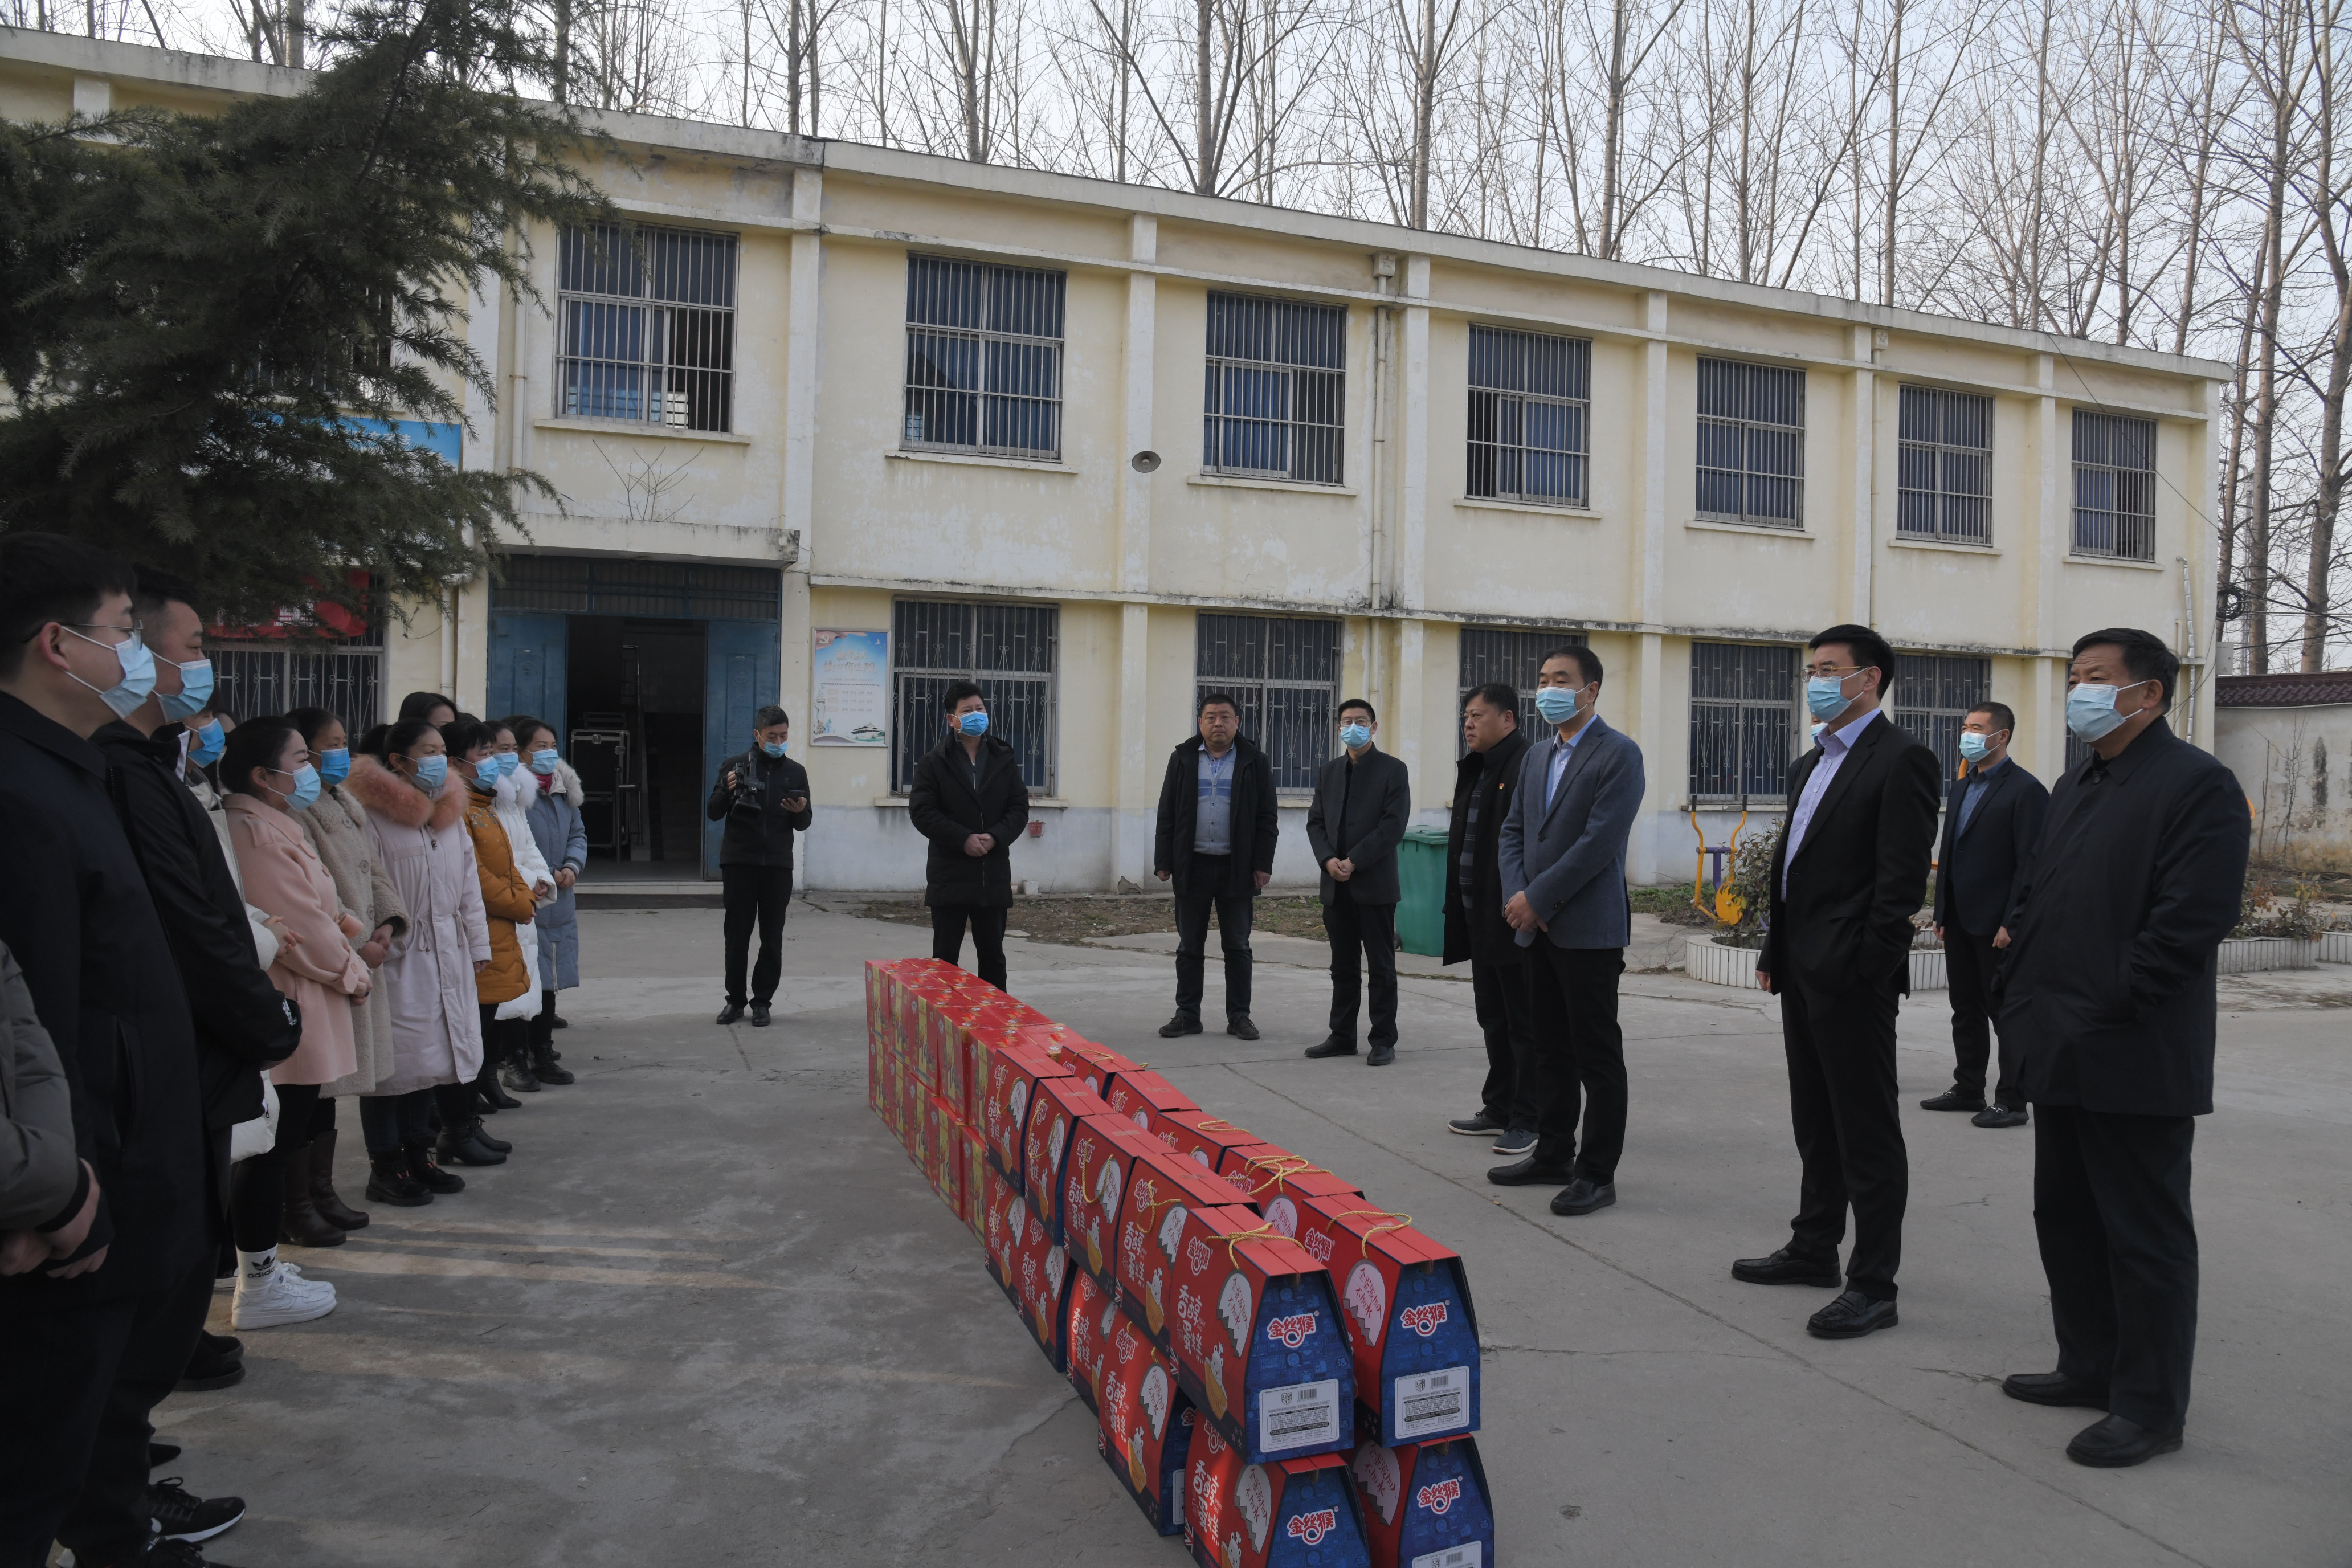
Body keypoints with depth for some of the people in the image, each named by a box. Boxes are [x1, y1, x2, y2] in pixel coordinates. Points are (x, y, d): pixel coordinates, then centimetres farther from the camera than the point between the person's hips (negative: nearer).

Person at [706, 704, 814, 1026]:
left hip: (778, 866, 1)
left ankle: (762, 1001, 12)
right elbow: (713, 813, 5)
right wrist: (727, 791, -15)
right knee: (737, 936, 4)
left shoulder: (795, 772, 9)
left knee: (773, 939, 3)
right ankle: (736, 999, 15)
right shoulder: (734, 765, 4)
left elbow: (803, 825, 13)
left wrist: (801, 812, -10)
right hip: (739, 863, -1)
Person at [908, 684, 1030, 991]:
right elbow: (921, 811, -8)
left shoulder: (1004, 759, 9)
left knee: (993, 956, 11)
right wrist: (963, 839, -17)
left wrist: (996, 837, -12)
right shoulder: (934, 762, 0)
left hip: (994, 874, 3)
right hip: (950, 874, -3)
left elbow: (1020, 807, 6)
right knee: (945, 957, 4)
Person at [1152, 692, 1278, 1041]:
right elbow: (1167, 814, 6)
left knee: (1237, 947, 5)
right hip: (1192, 866, 1)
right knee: (1190, 947, 7)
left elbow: (1267, 818, 2)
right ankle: (1187, 1015, 15)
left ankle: (1239, 1016, 13)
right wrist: (1164, 862, 0)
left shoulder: (1254, 761, 3)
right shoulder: (1183, 758, 6)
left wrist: (1262, 864, -5)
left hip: (1236, 868, -1)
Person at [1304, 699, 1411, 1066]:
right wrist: (1328, 859, -7)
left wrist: (1354, 862, -15)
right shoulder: (1329, 772, 14)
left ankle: (1383, 1041, 7)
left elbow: (1393, 825, -10)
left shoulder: (1392, 770, -2)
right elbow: (1315, 821, 11)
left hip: (1375, 883, -5)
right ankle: (1342, 1036, 18)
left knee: (1381, 966, 2)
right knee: (1342, 966, 11)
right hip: (1336, 885, 5)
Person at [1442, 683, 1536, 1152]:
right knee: (1494, 1021, 17)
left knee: (1524, 1024, 0)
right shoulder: (1474, 769, 15)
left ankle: (1526, 1120, 8)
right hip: (1481, 920, 10)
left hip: (1516, 922, -10)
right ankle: (1499, 1110, 27)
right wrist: (1457, 909, 16)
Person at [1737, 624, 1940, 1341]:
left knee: (1867, 1132, -1)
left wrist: (1866, 966, -19)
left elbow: (1902, 877, -17)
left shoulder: (1900, 761, -11)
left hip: (1852, 975, -9)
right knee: (1815, 1123, 19)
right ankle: (1814, 1248, 31)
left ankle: (1873, 1284, 6)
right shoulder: (1810, 764, 18)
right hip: (1802, 970, 9)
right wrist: (1775, 950, 14)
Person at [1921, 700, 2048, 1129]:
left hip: (1996, 924, -8)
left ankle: (2012, 1101, 8)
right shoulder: (1962, 787, 15)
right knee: (1966, 1009, 14)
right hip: (1959, 921, 8)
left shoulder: (2025, 789, -10)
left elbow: (2030, 863, -15)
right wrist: (1942, 913, 14)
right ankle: (1968, 1089, 24)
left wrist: (2012, 923, -19)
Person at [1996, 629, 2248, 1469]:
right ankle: (2090, 1368, 32)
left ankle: (2151, 1407, 13)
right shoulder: (2075, 786, 17)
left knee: (2145, 1234, 2)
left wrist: (2107, 1015, -19)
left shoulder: (2196, 784, -11)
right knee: (2067, 1220, 18)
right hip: (2061, 1054, 9)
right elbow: (2034, 896, 20)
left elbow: (2191, 922, -19)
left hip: (2136, 1064, -9)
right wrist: (2020, 997, 10)